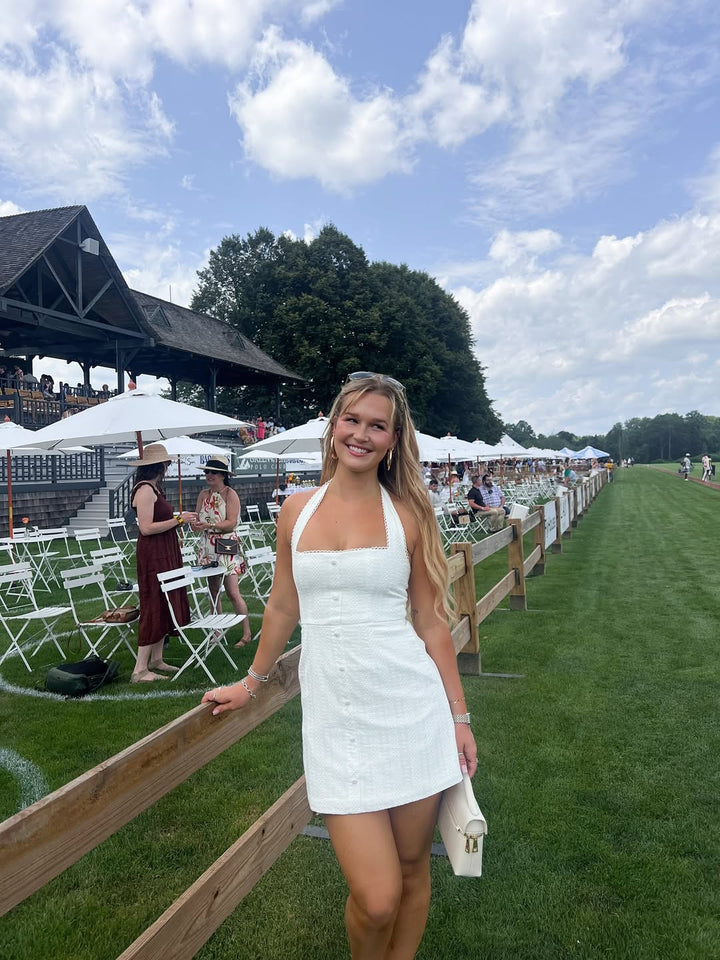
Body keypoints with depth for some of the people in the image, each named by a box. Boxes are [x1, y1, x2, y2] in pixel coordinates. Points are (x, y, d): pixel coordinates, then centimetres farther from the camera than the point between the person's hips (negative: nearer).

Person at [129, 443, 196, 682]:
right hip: (153, 555, -10)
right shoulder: (145, 490, -16)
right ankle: (140, 670, -2)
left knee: (164, 606, 14)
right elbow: (146, 528, -23)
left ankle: (156, 660, 23)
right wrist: (178, 519, -18)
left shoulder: (153, 489, 15)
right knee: (155, 608, -7)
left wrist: (178, 518, 15)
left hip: (165, 555, 10)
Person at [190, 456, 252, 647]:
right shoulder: (203, 495, 11)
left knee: (232, 592, -8)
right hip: (208, 546, 6)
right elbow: (198, 518, 8)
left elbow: (231, 523, -15)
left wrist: (209, 525, -27)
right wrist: (195, 524, -15)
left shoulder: (230, 494, -7)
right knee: (213, 591, 11)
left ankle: (247, 632, 3)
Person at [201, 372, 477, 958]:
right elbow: (284, 606, 16)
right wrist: (251, 683, 25)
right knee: (376, 899, -2)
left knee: (412, 868, 12)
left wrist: (459, 717, 5)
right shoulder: (297, 510, 4)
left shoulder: (408, 514, 1)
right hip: (335, 715, 0)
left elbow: (431, 622, 5)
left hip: (412, 708, 0)